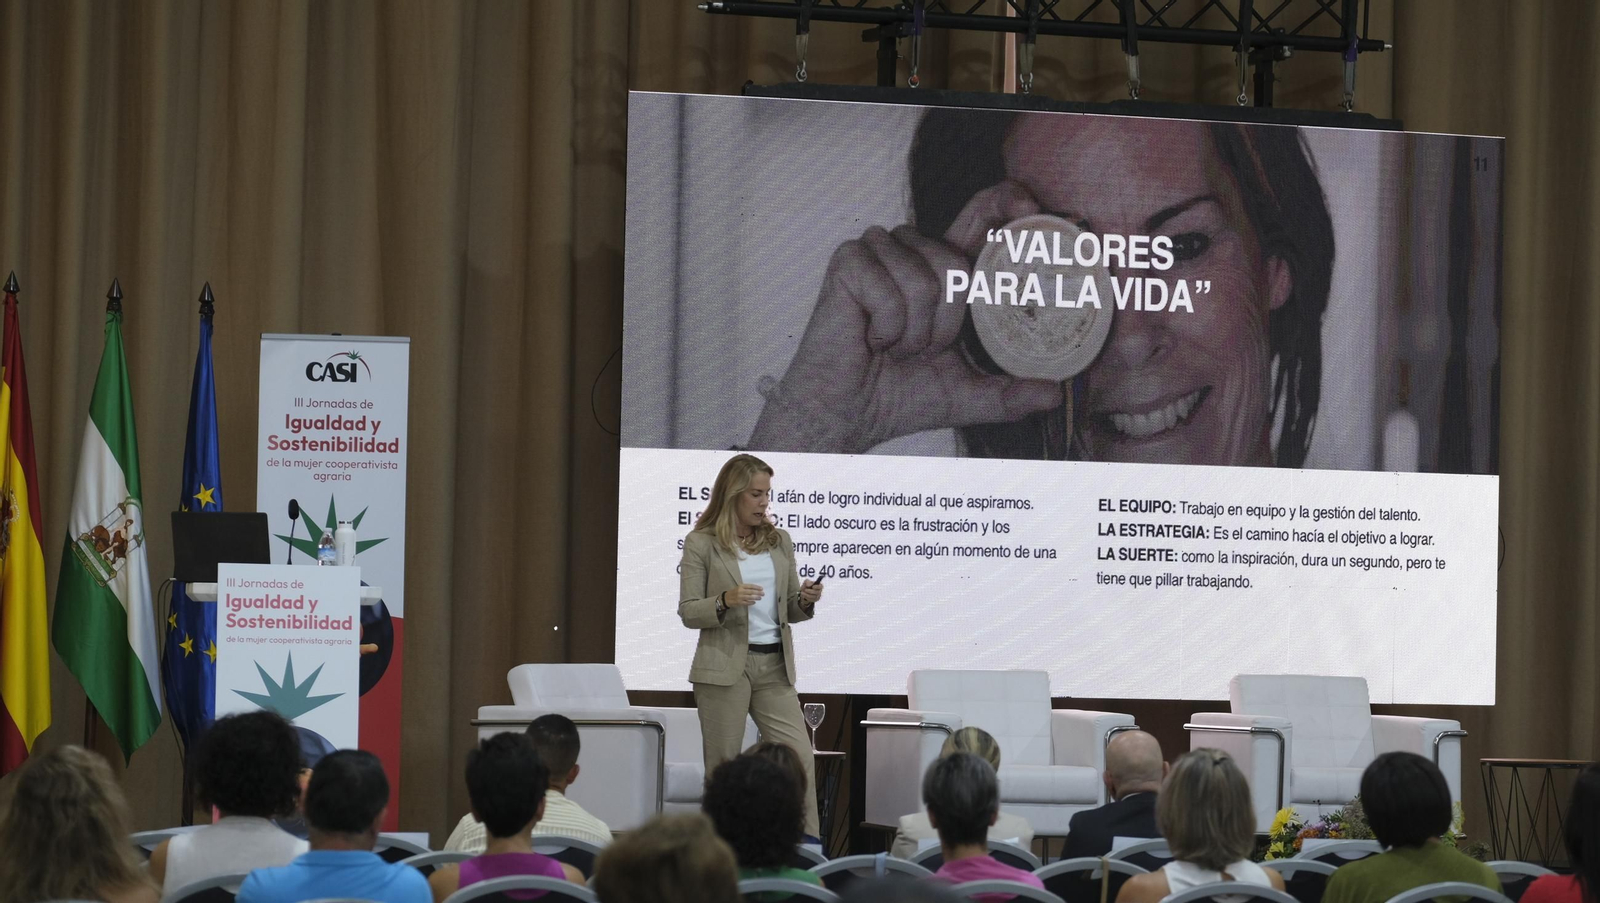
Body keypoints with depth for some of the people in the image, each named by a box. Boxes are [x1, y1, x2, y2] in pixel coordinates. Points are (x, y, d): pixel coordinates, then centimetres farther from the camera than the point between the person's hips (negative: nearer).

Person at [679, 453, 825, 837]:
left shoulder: (779, 542, 11)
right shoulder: (701, 543, -2)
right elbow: (688, 612, -4)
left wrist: (805, 601, -7)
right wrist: (726, 600, -22)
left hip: (775, 665, 4)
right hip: (724, 665, -4)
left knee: (800, 757, -6)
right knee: (723, 765, 1)